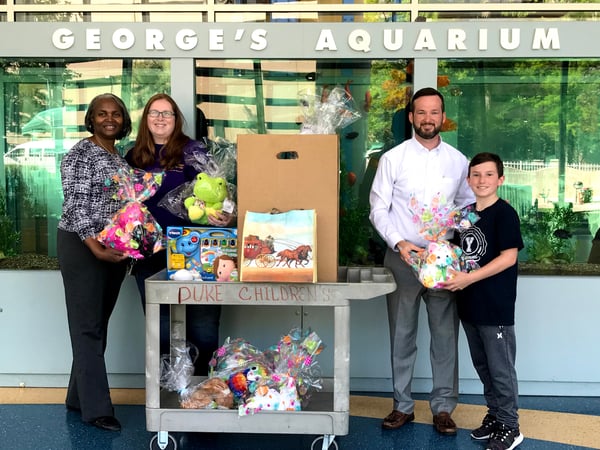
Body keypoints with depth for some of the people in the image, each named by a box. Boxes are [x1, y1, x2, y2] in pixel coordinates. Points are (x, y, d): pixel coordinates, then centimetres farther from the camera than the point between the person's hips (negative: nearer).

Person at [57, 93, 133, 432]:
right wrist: (95, 246, -25)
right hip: (82, 246, -7)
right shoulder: (80, 154, -8)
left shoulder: (124, 158, 13)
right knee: (87, 325, -3)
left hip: (115, 249, 7)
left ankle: (79, 397, 25)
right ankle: (96, 407, 3)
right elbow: (75, 204, -15)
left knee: (99, 325, 12)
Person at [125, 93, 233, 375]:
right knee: (160, 330, 12)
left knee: (202, 325, -3)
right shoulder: (135, 156, 12)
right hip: (149, 254, 4)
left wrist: (224, 217, -27)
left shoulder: (193, 151, 0)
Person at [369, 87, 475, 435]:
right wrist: (399, 243, -18)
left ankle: (443, 407, 21)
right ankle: (403, 406, 23)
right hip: (402, 258, -1)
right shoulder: (393, 158, -3)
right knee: (402, 336, 9)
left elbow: (467, 206, 12)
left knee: (445, 336, 7)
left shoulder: (458, 161, 4)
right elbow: (378, 209, -3)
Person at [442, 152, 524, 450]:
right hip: (470, 305, 8)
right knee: (482, 366, 18)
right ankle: (495, 415, 33)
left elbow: (508, 257, -18)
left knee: (501, 369, 3)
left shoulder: (504, 214, -11)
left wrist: (469, 278, -22)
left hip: (496, 307, -7)